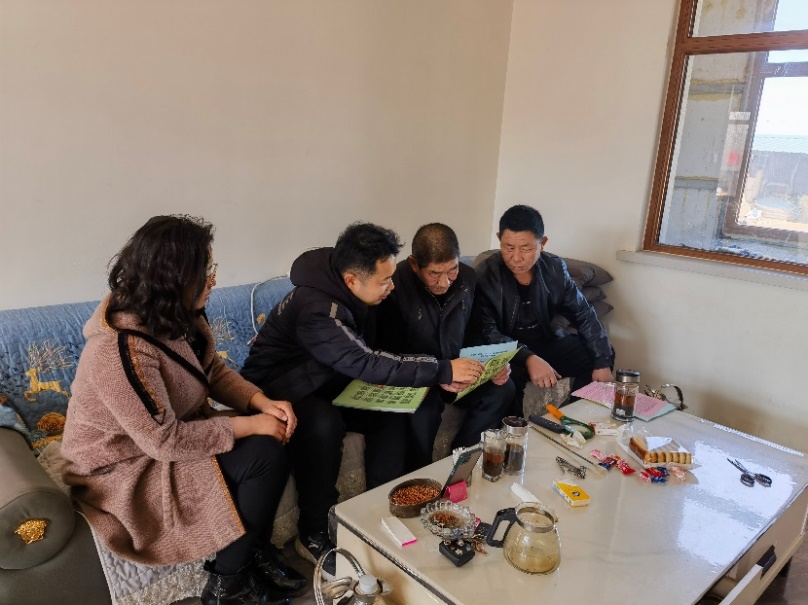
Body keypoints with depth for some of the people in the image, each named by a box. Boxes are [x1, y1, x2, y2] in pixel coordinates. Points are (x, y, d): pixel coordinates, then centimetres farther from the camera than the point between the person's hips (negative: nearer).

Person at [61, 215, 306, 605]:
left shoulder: (177, 316, -5)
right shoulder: (120, 351, -33)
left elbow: (214, 370, 4)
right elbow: (166, 441, -31)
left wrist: (262, 403, -13)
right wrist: (249, 425, -24)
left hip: (174, 431, 8)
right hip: (128, 468, -8)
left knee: (270, 439, -8)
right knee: (263, 454, -19)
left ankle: (253, 551, 12)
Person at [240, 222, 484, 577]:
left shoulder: (357, 294, -6)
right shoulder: (315, 308, -33)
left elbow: (378, 350, 3)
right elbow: (367, 363, -39)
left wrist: (437, 374, -12)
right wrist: (442, 370, -35)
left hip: (326, 384, 8)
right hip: (277, 391, -8)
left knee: (392, 413, -12)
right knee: (324, 424, -36)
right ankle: (313, 535, -16)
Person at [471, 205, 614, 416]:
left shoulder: (555, 268, -5)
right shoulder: (485, 275, -18)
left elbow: (583, 315, 1)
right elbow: (486, 331, -24)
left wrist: (602, 362, -9)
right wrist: (528, 358, -39)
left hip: (545, 343, 6)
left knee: (596, 356, -2)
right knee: (508, 375, -36)